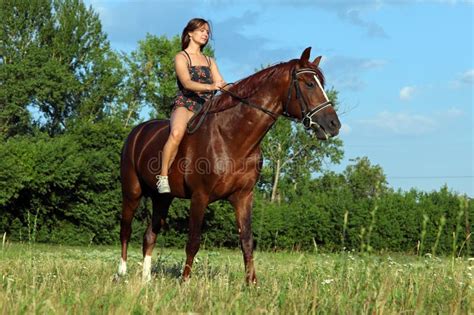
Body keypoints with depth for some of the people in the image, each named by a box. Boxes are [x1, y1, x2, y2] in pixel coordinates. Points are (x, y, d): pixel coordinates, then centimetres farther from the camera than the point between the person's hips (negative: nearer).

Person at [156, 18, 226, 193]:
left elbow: (222, 84, 14)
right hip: (185, 106, -6)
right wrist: (210, 87, -29)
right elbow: (187, 83, -11)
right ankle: (162, 177, -33)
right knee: (177, 133, -37)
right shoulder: (181, 57, 6)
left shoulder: (210, 61, 25)